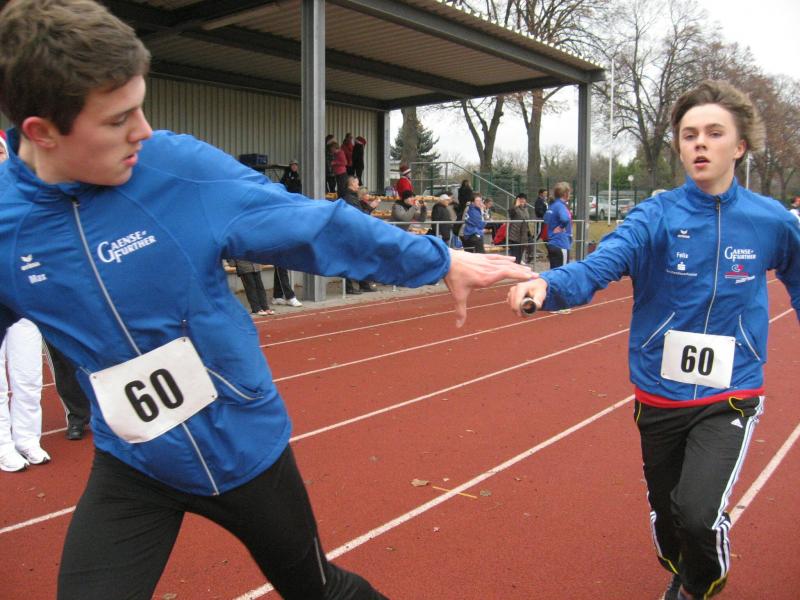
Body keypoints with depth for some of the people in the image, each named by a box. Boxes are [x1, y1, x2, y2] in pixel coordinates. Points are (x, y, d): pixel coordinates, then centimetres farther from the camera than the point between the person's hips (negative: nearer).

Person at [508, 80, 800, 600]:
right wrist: (548, 285, -47)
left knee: (698, 511, -20)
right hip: (660, 394, 1)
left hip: (730, 396, -1)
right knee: (666, 514, 18)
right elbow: (598, 266, -27)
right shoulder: (657, 216, -10)